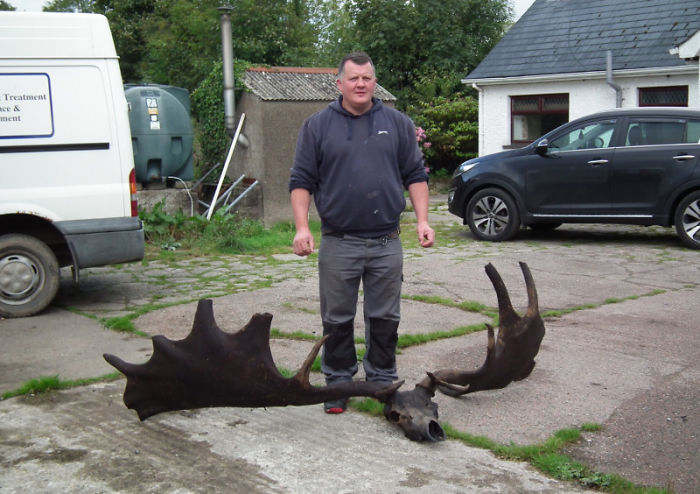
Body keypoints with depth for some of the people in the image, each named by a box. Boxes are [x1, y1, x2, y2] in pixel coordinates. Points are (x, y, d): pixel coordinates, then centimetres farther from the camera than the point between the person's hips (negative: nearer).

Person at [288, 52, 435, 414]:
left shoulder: (397, 123, 9)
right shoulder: (317, 126, 4)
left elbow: (415, 176, 10)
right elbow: (301, 181, 2)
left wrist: (422, 220, -1)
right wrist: (302, 228, -9)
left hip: (387, 243, 1)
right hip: (338, 244, -1)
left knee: (384, 318, 9)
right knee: (337, 319, 7)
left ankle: (382, 380, 23)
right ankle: (339, 382, 21)